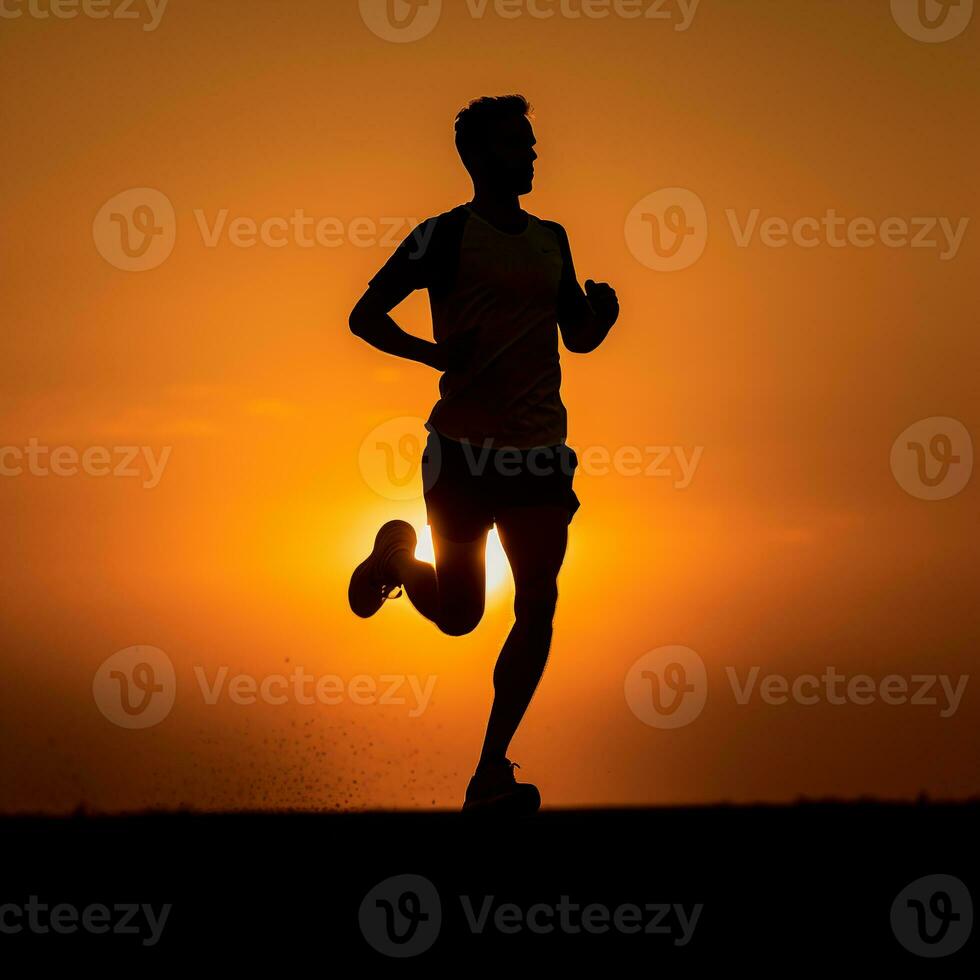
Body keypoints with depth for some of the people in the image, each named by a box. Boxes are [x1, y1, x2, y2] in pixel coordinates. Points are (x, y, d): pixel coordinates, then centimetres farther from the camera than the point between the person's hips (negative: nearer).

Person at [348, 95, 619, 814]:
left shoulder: (552, 239, 14)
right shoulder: (446, 235, -3)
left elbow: (576, 338, 23)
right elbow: (365, 316, -3)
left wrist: (602, 314, 0)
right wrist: (435, 354, -18)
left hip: (541, 453, 5)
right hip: (465, 452, -5)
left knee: (538, 610, -3)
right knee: (458, 615, -1)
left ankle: (492, 775, 5)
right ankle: (397, 555, 34)